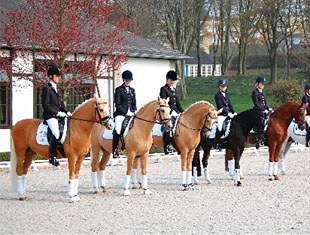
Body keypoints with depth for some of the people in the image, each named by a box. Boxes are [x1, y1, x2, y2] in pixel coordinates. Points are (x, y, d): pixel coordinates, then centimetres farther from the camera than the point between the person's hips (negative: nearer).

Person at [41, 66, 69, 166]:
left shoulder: (58, 89, 21)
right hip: (50, 116, -9)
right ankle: (52, 157, -22)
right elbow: (46, 106, -12)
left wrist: (66, 112, 5)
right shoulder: (46, 88, -5)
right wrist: (57, 113, -17)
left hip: (59, 115, 9)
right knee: (56, 133, -26)